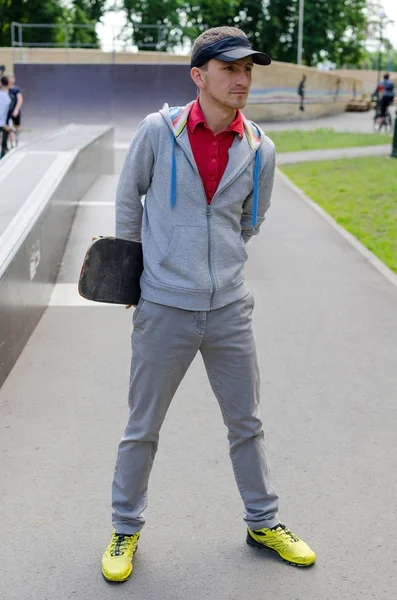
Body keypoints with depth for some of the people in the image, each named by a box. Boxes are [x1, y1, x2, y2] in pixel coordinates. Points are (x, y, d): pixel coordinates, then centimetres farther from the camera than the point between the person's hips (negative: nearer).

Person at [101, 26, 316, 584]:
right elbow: (128, 194, 7)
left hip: (229, 308, 3)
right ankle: (126, 530, 28)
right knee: (142, 428, 10)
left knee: (247, 424, 15)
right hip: (163, 309, -2)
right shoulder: (158, 130, -9)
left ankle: (264, 523, 33)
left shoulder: (260, 149, -1)